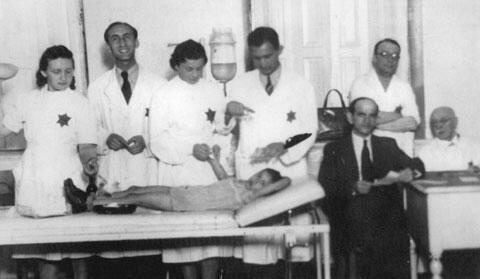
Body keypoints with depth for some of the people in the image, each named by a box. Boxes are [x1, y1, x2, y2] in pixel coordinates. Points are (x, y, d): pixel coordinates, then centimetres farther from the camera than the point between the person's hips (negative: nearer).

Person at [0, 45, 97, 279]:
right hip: (36, 180, 2)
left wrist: (89, 162, -21)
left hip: (69, 180, -2)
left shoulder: (79, 103, 2)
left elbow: (86, 145, -3)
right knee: (44, 246, 4)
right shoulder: (27, 101, 9)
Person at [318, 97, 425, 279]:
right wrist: (352, 188, -15)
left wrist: (410, 172, -8)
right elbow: (325, 186, 2)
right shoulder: (334, 149, 13)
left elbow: (416, 165, 16)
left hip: (386, 208, 1)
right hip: (351, 210, -1)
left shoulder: (388, 145, 23)